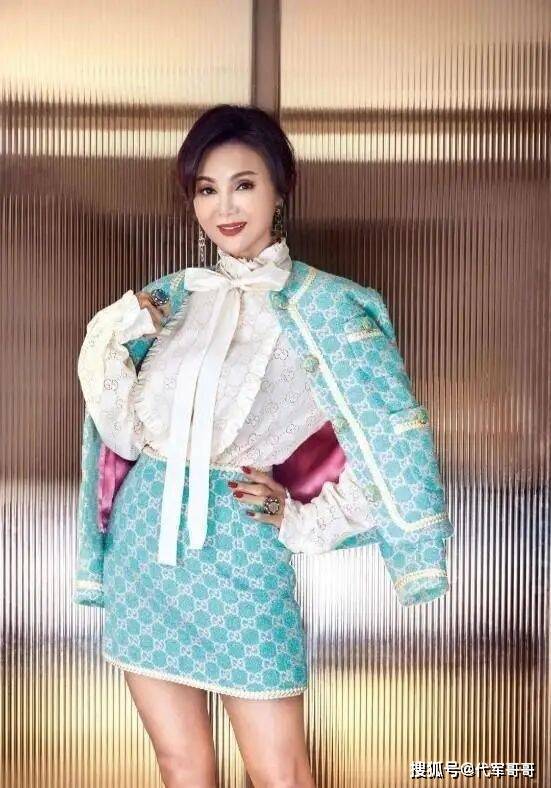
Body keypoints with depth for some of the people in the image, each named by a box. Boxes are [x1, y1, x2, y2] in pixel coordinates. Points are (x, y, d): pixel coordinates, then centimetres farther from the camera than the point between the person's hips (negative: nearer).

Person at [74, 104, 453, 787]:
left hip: (238, 544, -4)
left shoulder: (319, 304, -5)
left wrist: (304, 522, -6)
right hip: (142, 537, 4)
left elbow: (393, 434, -5)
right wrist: (116, 342, -6)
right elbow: (124, 431, 7)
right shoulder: (171, 296, 8)